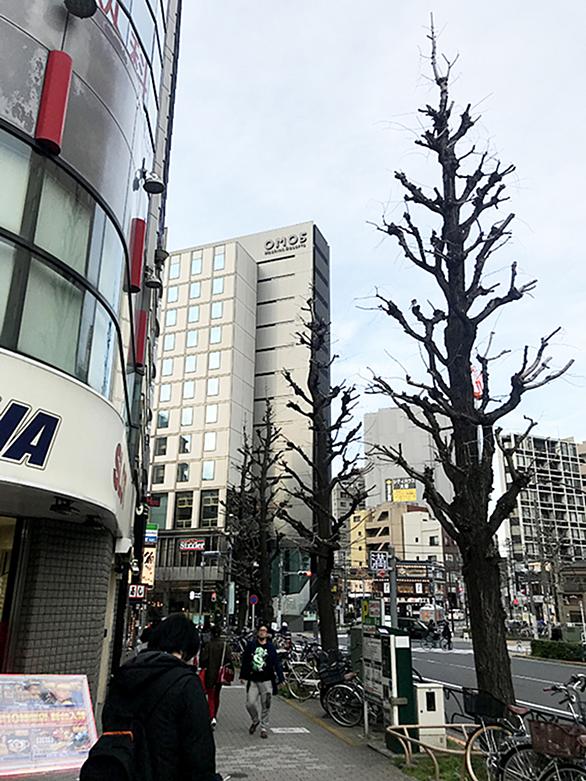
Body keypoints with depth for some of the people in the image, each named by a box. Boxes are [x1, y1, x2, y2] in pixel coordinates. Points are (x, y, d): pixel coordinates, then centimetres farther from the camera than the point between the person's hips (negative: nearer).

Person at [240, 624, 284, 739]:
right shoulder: (251, 646, 2)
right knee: (250, 704, -2)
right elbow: (245, 661, 10)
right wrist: (243, 676, 12)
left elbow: (277, 664, 0)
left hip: (267, 681, -1)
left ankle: (264, 728, 21)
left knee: (266, 706, 4)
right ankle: (255, 720, 27)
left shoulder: (271, 647, 0)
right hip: (253, 681, 1)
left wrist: (280, 679, -4)